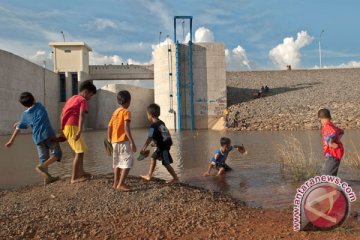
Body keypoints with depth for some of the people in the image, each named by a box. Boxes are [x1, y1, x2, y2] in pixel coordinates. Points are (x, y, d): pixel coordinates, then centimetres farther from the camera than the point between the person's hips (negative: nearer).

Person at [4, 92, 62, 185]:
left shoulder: (25, 114, 12)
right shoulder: (40, 106, 10)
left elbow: (18, 128, 16)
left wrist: (11, 141, 29)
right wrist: (19, 122, 37)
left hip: (37, 138, 3)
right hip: (48, 134, -3)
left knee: (43, 158, 10)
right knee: (57, 153, 0)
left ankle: (47, 178, 8)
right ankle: (42, 166, -18)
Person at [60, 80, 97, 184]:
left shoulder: (72, 98, 22)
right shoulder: (83, 100, -5)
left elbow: (62, 113, 22)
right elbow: (81, 115, -20)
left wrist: (62, 129, 25)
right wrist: (79, 131, -31)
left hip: (65, 126, 9)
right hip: (72, 127, -9)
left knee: (81, 150, 19)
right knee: (79, 152, -5)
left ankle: (81, 172, 28)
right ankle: (74, 178, -5)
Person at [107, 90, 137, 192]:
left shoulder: (115, 112, 13)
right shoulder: (126, 112, -9)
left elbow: (109, 127, 15)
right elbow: (126, 128, -20)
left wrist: (109, 140, 23)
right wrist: (132, 142, -21)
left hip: (114, 141, 8)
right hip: (123, 141, -8)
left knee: (117, 162, 18)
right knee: (128, 161, -7)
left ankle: (116, 183, 26)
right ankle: (121, 184, -15)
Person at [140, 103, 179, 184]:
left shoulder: (153, 126, -18)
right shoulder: (161, 123, 8)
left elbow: (149, 138, -25)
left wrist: (143, 148, -25)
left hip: (163, 147, -10)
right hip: (167, 143, 10)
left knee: (166, 164, -2)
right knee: (153, 157, 18)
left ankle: (176, 178, 5)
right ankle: (149, 175, 26)